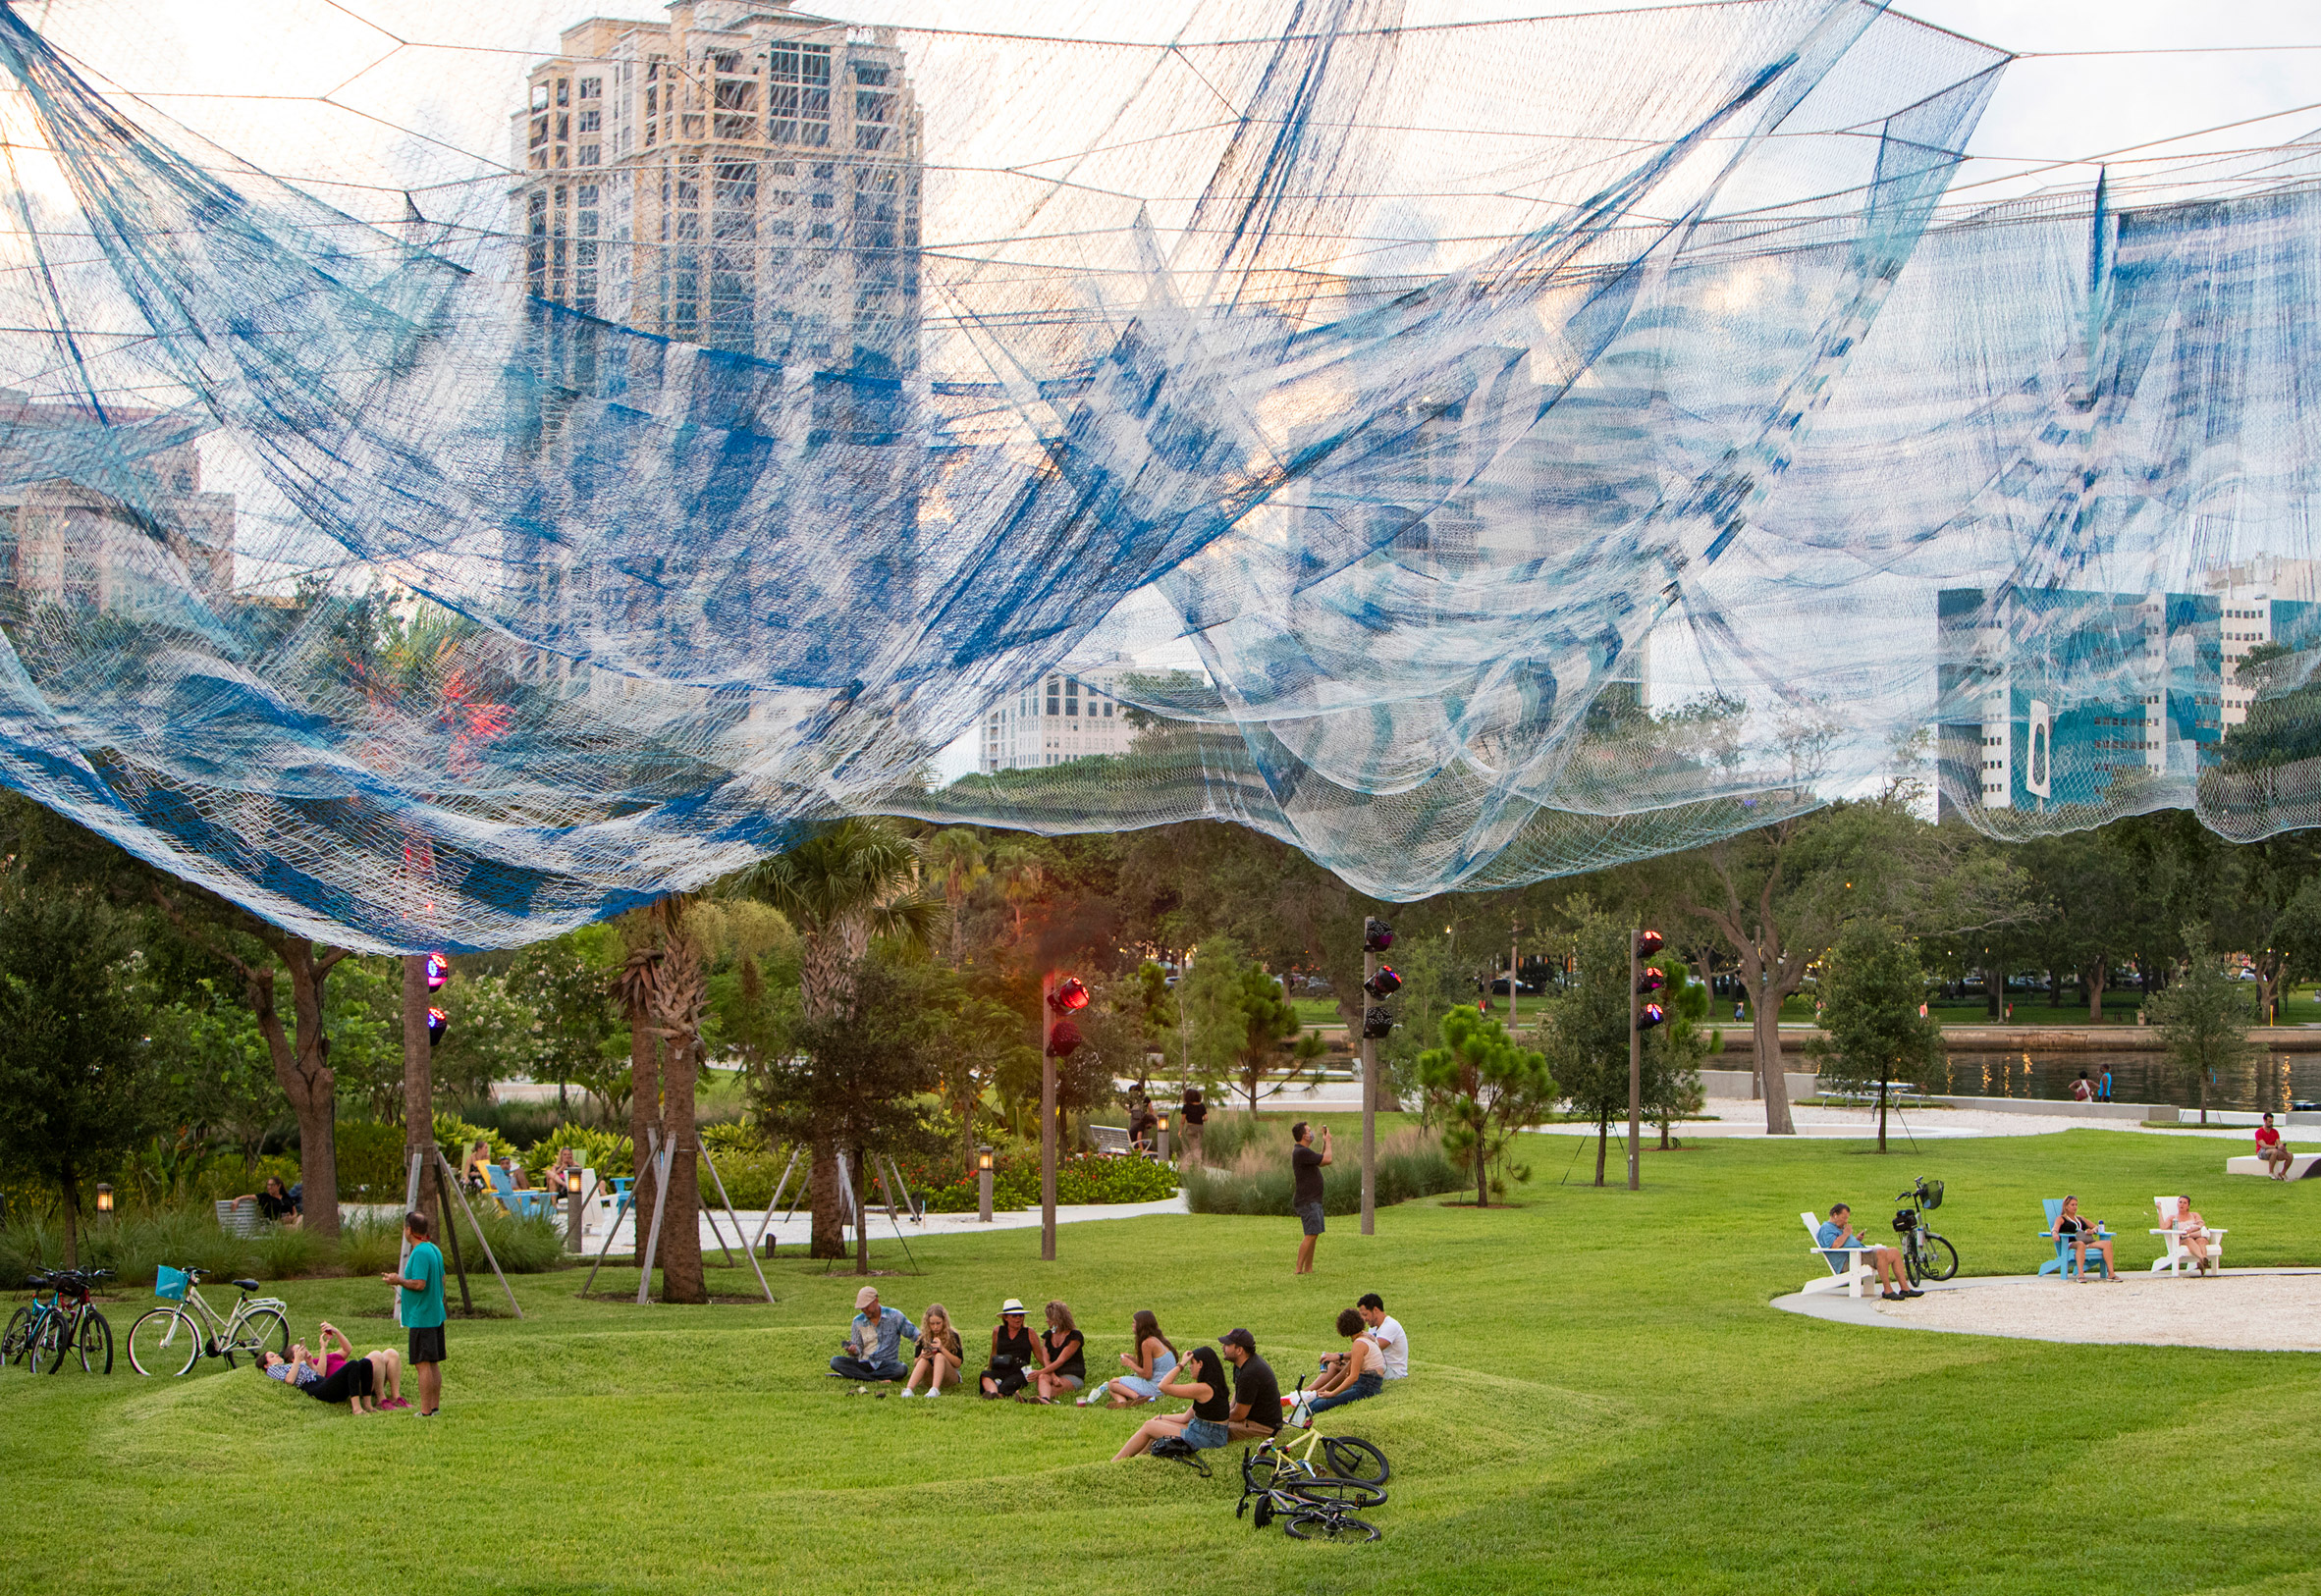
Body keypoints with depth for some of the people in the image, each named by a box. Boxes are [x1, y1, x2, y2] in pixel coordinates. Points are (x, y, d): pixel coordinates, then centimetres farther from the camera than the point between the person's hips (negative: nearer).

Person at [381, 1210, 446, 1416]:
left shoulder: (420, 1253, -18)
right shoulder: (435, 1250, 11)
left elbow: (419, 1284, -25)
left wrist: (399, 1281, -11)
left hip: (421, 1318, -10)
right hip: (436, 1315, 10)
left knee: (422, 1364, -7)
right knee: (433, 1364, 13)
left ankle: (425, 1411, -8)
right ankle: (434, 1406, 17)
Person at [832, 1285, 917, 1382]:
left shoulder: (894, 1316, 1)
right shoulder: (858, 1321, 7)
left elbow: (913, 1333, 4)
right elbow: (857, 1348, 8)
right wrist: (853, 1351, -16)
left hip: (887, 1364, -2)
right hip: (865, 1363, 2)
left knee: (901, 1369, -37)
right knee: (835, 1362, -22)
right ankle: (876, 1380, -33)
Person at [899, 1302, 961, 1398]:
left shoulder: (952, 1336, -2)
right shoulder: (923, 1337, 5)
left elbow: (958, 1363, -8)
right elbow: (915, 1364, 4)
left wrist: (942, 1348, -20)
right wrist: (921, 1356, -19)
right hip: (930, 1379, 2)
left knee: (939, 1356, -29)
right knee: (924, 1360, -27)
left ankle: (935, 1390, -54)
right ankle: (908, 1389, -50)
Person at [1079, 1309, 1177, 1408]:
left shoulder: (1147, 1343, -17)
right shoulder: (1158, 1340, 13)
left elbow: (1147, 1375, -17)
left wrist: (1130, 1364, -3)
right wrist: (1133, 1359, 9)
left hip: (1155, 1387, -10)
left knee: (1112, 1384, 0)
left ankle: (1139, 1398, -20)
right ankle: (1122, 1402, -19)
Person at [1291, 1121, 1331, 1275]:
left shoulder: (1302, 1151, 15)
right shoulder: (1302, 1152, -18)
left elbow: (1321, 1161, 25)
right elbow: (1327, 1159, -17)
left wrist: (1324, 1142, 19)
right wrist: (1328, 1141, -1)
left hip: (1313, 1201, 11)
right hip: (1306, 1202, -11)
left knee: (1314, 1234, 9)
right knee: (1311, 1235, -15)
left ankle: (1308, 1269, 10)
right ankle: (1298, 1269, -17)